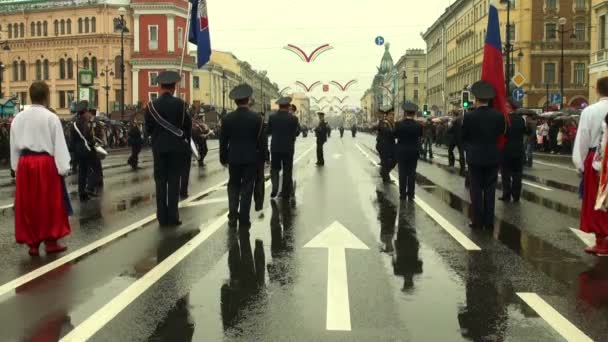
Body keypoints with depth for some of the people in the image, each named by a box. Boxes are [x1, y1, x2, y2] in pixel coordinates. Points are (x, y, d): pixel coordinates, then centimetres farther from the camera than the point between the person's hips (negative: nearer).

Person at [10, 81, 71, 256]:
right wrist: (63, 167, -5)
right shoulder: (51, 117, -9)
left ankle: (32, 243, 16)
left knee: (28, 205, 10)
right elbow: (59, 144, -9)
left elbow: (14, 145, 9)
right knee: (49, 204, 7)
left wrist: (16, 166, 16)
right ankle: (50, 241, 14)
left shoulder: (18, 118, 5)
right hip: (46, 163, -4)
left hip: (24, 163, 4)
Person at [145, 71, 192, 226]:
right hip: (176, 147, -1)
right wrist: (185, 139, 16)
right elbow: (188, 124, -1)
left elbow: (148, 128, 3)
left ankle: (162, 216, 6)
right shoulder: (180, 103, -6)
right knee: (174, 181, 2)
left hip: (159, 148, 1)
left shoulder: (152, 105, -2)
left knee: (160, 181, 6)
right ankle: (172, 216, 1)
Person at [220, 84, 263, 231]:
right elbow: (261, 140, -5)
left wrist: (223, 158, 12)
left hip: (234, 158, 1)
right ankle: (243, 223, 6)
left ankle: (233, 216, 8)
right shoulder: (257, 118, -8)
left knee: (233, 186, 18)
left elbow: (223, 140, 1)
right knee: (247, 189, 4)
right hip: (251, 158, -1)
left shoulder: (227, 118, -4)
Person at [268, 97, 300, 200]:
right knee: (287, 171, 9)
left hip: (275, 148, 1)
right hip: (288, 148, -1)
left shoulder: (272, 117, -4)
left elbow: (269, 131, 3)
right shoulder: (293, 118, -10)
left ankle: (275, 188, -7)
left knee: (274, 168, 13)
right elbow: (297, 133, -3)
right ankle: (285, 193, 15)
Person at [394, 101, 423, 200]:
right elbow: (420, 136, 4)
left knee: (402, 173, 6)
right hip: (413, 152, 1)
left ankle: (403, 194, 9)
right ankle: (411, 194, 9)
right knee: (412, 173, 7)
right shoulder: (418, 125, -9)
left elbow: (395, 136, -2)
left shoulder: (399, 124, -13)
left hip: (402, 152, -1)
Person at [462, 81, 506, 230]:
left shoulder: (469, 116, -12)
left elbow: (463, 137, 0)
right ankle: (489, 221, 11)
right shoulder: (499, 116, -5)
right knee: (490, 190, 8)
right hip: (493, 157, 2)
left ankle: (478, 221, 6)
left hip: (475, 158, -2)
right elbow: (501, 133, 9)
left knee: (476, 190, 5)